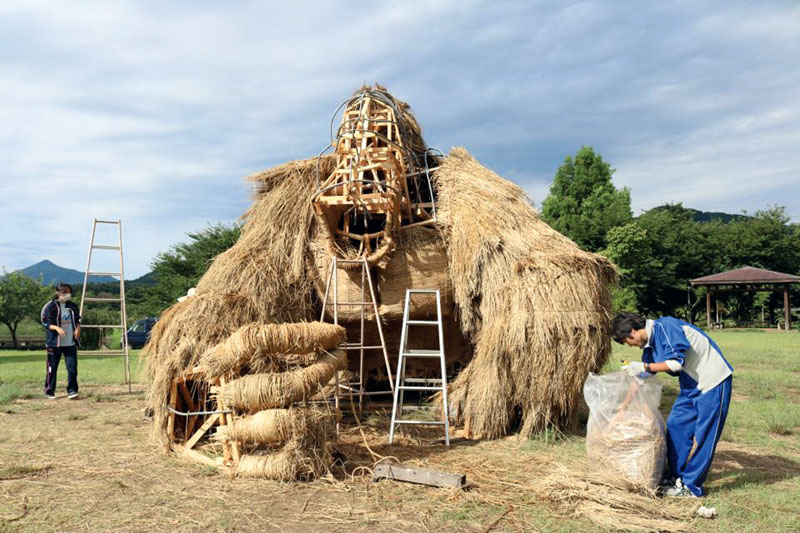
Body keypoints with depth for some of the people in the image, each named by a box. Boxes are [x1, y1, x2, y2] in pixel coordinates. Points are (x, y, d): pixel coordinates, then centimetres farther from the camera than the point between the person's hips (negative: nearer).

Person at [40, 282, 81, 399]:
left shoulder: (73, 306, 10)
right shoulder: (50, 306, -5)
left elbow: (77, 320, 20)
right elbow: (45, 323, -7)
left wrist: (78, 328, -1)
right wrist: (57, 328, -24)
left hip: (70, 343, 4)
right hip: (54, 343, -3)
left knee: (72, 367, -4)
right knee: (52, 368, 4)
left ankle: (72, 390, 2)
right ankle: (49, 391, 17)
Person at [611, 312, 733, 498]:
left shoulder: (665, 327, -21)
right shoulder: (650, 344, 7)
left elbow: (677, 362, -25)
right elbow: (641, 378, 13)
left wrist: (644, 367, -19)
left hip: (714, 381, -9)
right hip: (691, 385, 9)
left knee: (703, 435, -4)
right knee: (675, 425, 8)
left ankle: (691, 486, 2)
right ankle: (676, 476, 19)